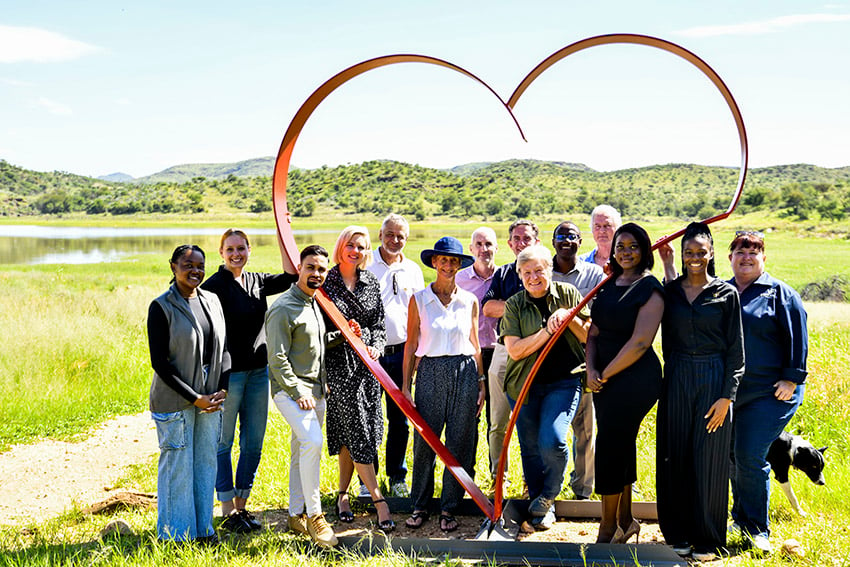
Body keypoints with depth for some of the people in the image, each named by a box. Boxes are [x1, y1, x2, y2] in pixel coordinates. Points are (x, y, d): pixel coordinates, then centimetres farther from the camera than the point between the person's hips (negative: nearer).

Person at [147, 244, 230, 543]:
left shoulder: (212, 301, 7)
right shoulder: (161, 307, -10)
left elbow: (224, 348, 12)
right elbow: (160, 361, -13)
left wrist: (222, 389, -2)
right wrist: (194, 398, -14)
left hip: (210, 398, 6)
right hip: (175, 400, -5)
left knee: (207, 460, 12)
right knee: (177, 464, 2)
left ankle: (203, 527, 27)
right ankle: (176, 533, 18)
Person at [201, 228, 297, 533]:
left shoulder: (257, 281, 10)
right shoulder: (213, 286, -9)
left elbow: (289, 276, -3)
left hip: (258, 371, 7)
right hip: (228, 373, -6)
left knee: (253, 443, 11)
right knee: (223, 443, 4)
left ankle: (242, 505, 23)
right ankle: (228, 512, 13)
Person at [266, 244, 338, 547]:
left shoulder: (317, 304, 13)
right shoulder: (283, 309, -14)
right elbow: (277, 359, -16)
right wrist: (298, 393, -19)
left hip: (317, 390, 8)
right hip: (291, 390, -8)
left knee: (302, 452, 13)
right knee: (312, 441, -23)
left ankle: (297, 515, 24)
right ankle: (314, 515, -15)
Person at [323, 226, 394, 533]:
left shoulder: (371, 282, 10)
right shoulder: (325, 282, -3)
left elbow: (378, 323, 12)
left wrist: (376, 346, -5)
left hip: (367, 362, 4)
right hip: (339, 362, -4)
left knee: (351, 435, 8)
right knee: (357, 431, -5)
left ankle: (343, 493, 23)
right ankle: (378, 499, -1)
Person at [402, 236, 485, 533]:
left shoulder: (470, 301, 7)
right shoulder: (419, 300, 2)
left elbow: (475, 345, 12)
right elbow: (411, 345, 3)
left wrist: (481, 384, 9)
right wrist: (406, 386, 0)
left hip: (464, 372, 1)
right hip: (430, 372, -1)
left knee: (459, 443, 3)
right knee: (424, 442, 1)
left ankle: (449, 509, 15)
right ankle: (420, 506, 16)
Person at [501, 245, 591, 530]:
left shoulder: (568, 294, 2)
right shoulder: (514, 305, 1)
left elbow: (589, 336, 2)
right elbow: (514, 350, -9)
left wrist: (568, 317, -15)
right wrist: (548, 330, -18)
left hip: (564, 381, -1)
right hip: (525, 386, 2)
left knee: (551, 441, -19)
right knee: (530, 449, 8)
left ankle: (548, 495, 10)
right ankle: (540, 509, 27)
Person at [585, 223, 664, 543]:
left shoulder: (649, 288, -9)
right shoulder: (609, 285, 12)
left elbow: (640, 342, -16)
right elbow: (594, 332, 10)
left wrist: (605, 374, -11)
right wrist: (591, 369, -6)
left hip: (635, 378, -7)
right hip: (605, 377, 7)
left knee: (610, 448, -7)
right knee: (620, 447, 14)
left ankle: (608, 530, 4)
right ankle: (625, 521, 27)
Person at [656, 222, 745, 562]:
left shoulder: (726, 294, -1)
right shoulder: (670, 291, 7)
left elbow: (736, 350, -2)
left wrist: (726, 396, -8)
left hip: (713, 381, -3)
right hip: (676, 381, 3)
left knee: (708, 460, 2)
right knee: (675, 458, 6)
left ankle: (708, 541, 14)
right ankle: (679, 534, 20)